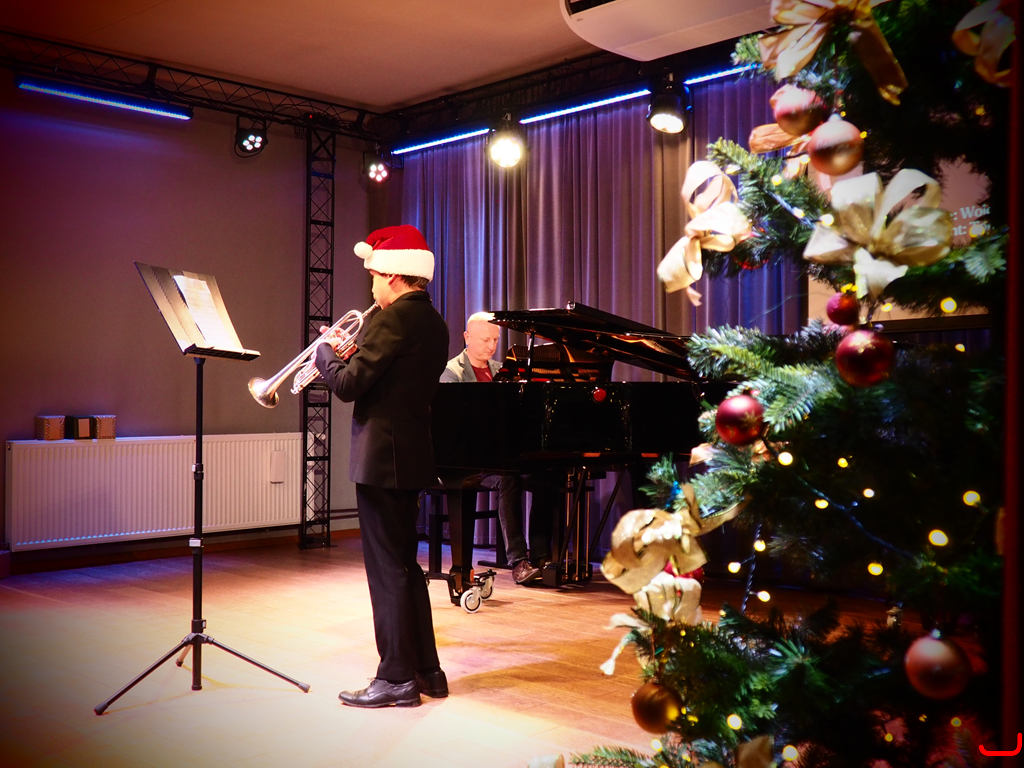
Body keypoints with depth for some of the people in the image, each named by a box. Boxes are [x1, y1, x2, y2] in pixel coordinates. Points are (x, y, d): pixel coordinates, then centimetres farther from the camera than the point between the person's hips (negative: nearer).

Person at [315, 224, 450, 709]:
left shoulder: (393, 319, -16)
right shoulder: (433, 322, 13)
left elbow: (348, 385, -19)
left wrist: (325, 353, -1)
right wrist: (350, 355, 13)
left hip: (383, 459, -9)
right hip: (412, 457, 10)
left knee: (388, 569, -2)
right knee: (404, 565, 17)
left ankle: (398, 679, 7)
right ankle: (425, 669, 24)